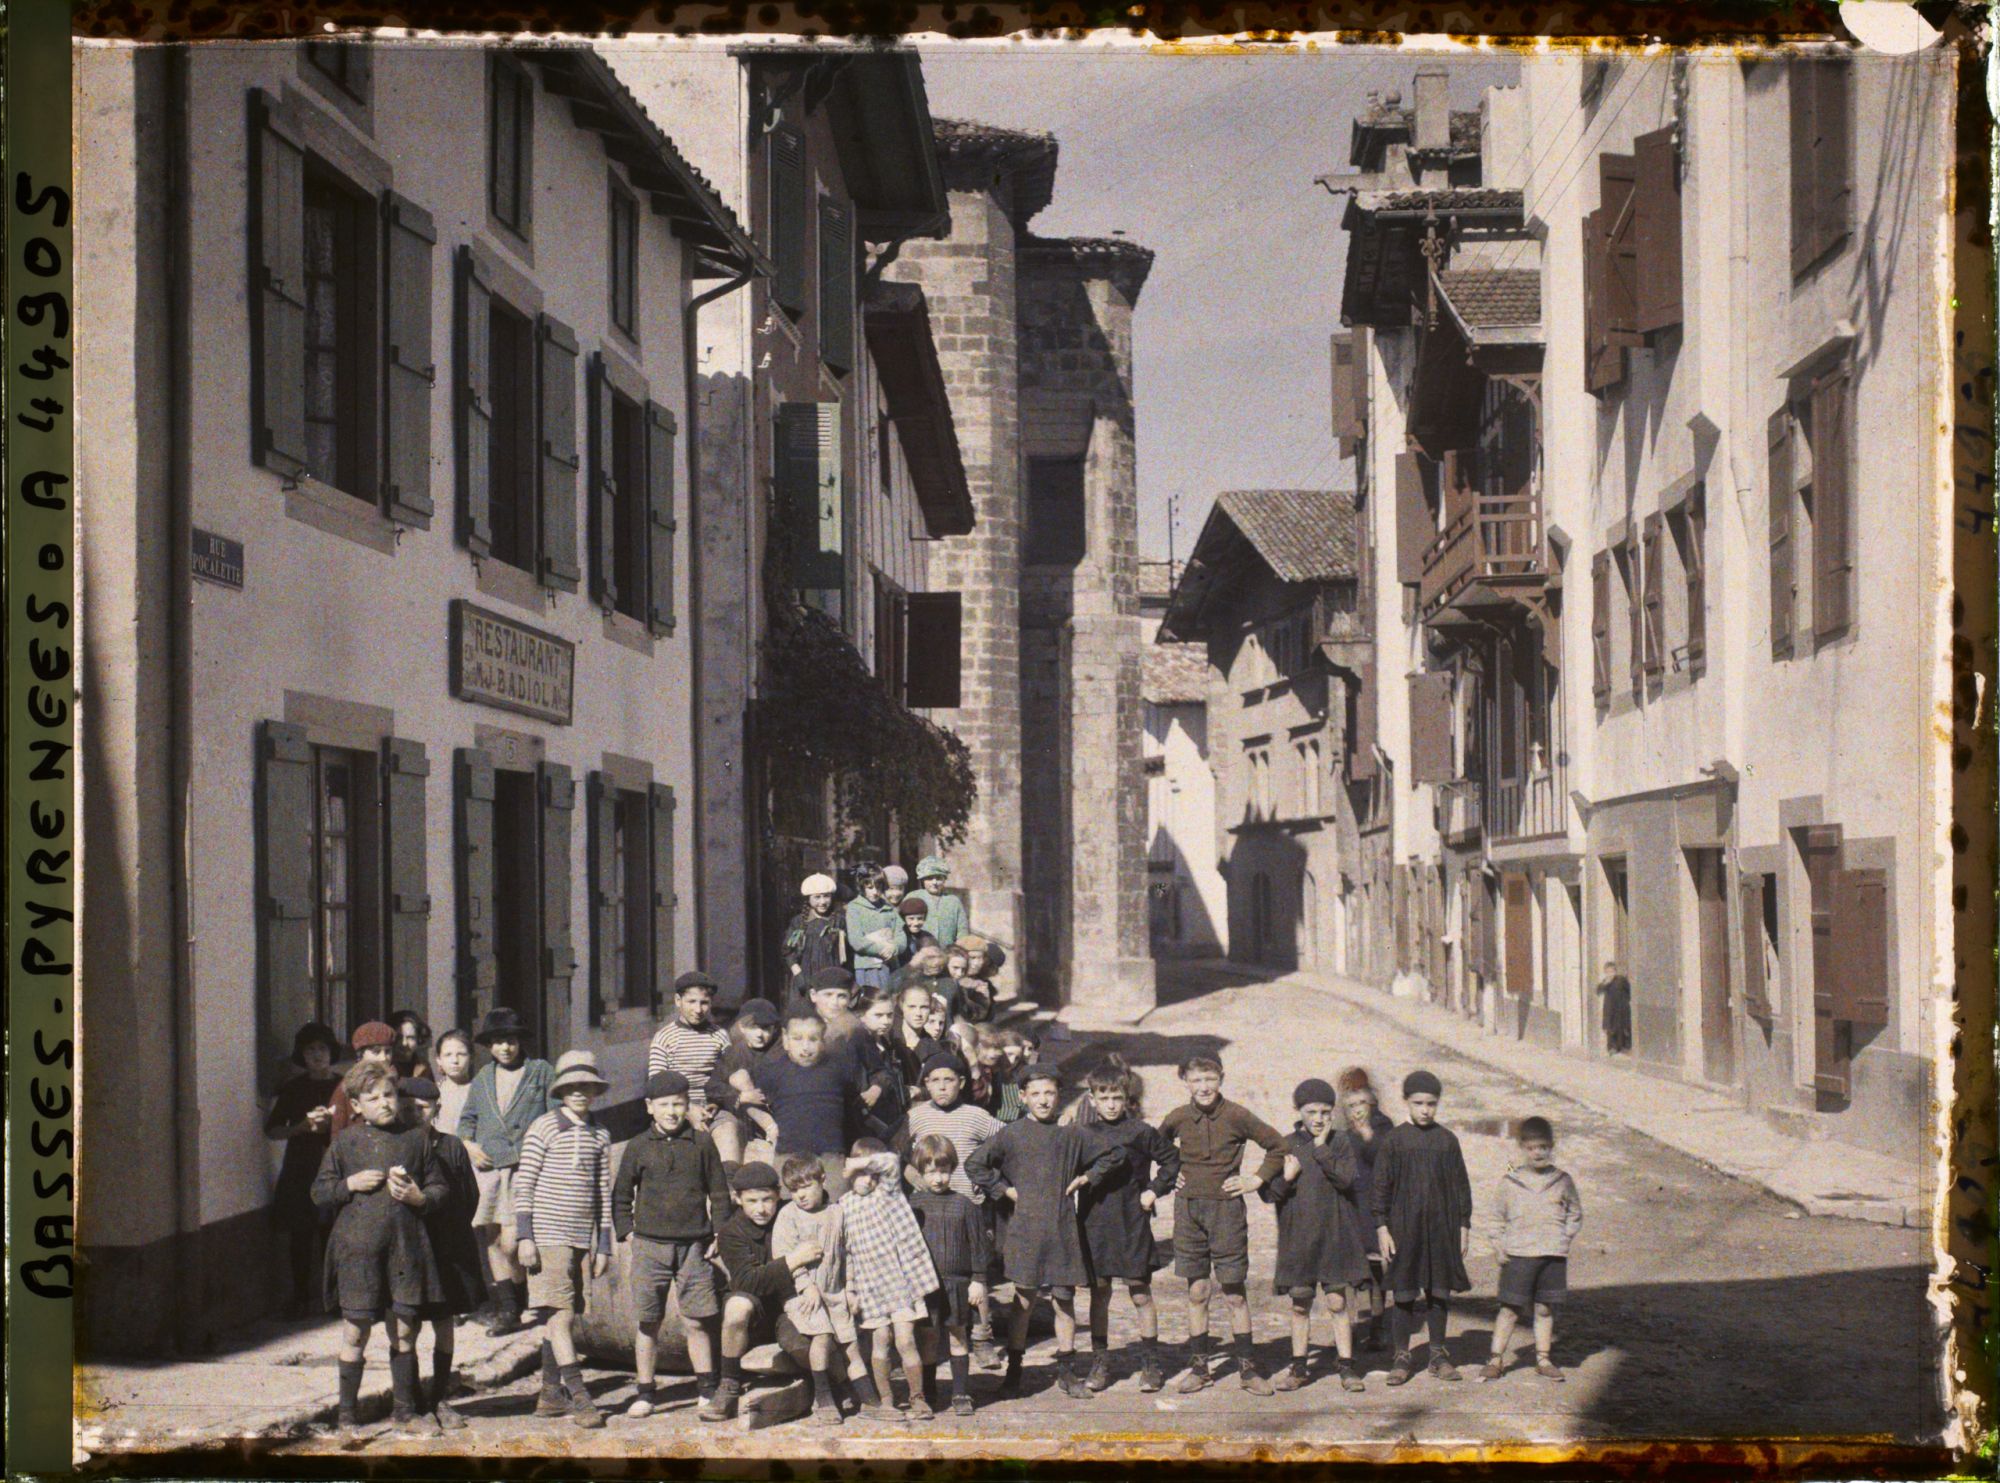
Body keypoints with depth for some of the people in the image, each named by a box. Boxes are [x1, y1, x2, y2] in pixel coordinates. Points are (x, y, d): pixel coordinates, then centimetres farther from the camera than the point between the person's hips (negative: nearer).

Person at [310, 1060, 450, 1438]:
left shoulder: (415, 1138, 7)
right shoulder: (344, 1141, 3)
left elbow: (440, 1187, 13)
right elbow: (319, 1192, 6)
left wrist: (420, 1197, -7)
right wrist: (351, 1184, -10)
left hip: (405, 1247, 2)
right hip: (357, 1248, -2)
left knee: (404, 1331, 8)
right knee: (356, 1333, 1)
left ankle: (404, 1411, 19)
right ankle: (347, 1414, 11)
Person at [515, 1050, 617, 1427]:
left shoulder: (600, 1135, 11)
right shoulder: (544, 1128, -4)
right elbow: (524, 1183, -4)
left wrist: (603, 1244, 13)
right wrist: (525, 1236, -10)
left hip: (581, 1236, 5)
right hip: (548, 1234, -5)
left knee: (563, 1315, 9)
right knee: (562, 1313, -10)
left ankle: (552, 1392, 15)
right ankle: (579, 1396, -12)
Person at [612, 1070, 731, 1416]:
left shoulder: (702, 1144, 4)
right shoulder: (638, 1147, 4)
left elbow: (719, 1193, 10)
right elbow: (620, 1195, 13)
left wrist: (718, 1236, 5)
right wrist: (626, 1231, 4)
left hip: (694, 1245, 0)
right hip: (650, 1245, 0)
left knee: (696, 1321, 1)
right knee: (647, 1322, 3)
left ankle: (707, 1388, 13)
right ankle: (645, 1393, 12)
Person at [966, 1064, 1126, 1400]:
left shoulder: (1070, 1136, 7)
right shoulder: (1010, 1135, 0)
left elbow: (1115, 1154, 17)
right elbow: (974, 1165, -3)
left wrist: (1087, 1179, 7)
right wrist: (1004, 1190, -5)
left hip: (1063, 1230, 2)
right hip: (1024, 1230, -2)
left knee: (1064, 1300, 4)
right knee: (1024, 1301, 1)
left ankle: (1067, 1371, 15)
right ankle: (1014, 1370, 11)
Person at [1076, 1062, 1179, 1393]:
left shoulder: (1140, 1132, -2)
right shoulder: (1083, 1135, 4)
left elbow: (1171, 1159, 8)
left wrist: (1155, 1191, 1)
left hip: (1132, 1221, -2)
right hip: (1094, 1223, 2)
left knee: (1140, 1293, 2)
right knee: (1099, 1293, 7)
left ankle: (1150, 1364, 10)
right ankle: (1099, 1363, 14)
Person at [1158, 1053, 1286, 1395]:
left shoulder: (1237, 1116, -6)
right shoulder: (1177, 1118, 2)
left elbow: (1278, 1145, 4)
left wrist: (1257, 1179, 1)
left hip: (1227, 1209, -2)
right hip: (1188, 1210, 2)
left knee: (1235, 1294, 1)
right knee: (1197, 1293, 7)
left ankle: (1247, 1368, 8)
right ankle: (1199, 1367, 14)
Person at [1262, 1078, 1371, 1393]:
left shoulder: (1340, 1141, 2)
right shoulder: (1285, 1145, 4)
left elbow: (1346, 1178, -14)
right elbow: (1267, 1192, 4)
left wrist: (1321, 1148, -15)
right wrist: (1285, 1178, -15)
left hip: (1334, 1234, -1)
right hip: (1297, 1235, 2)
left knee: (1338, 1302, -1)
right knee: (1300, 1305, 8)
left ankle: (1347, 1366, 7)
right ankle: (1299, 1368, 18)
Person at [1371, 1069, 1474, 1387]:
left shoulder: (1447, 1140, 4)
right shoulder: (1394, 1139, -1)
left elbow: (1461, 1185, 10)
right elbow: (1382, 1186, 0)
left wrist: (1464, 1226, 7)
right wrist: (1382, 1228, -5)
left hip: (1442, 1228, 2)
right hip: (1404, 1226, -2)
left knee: (1439, 1292, 7)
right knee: (1404, 1293, 0)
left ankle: (1438, 1354, 18)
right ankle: (1402, 1357, 9)